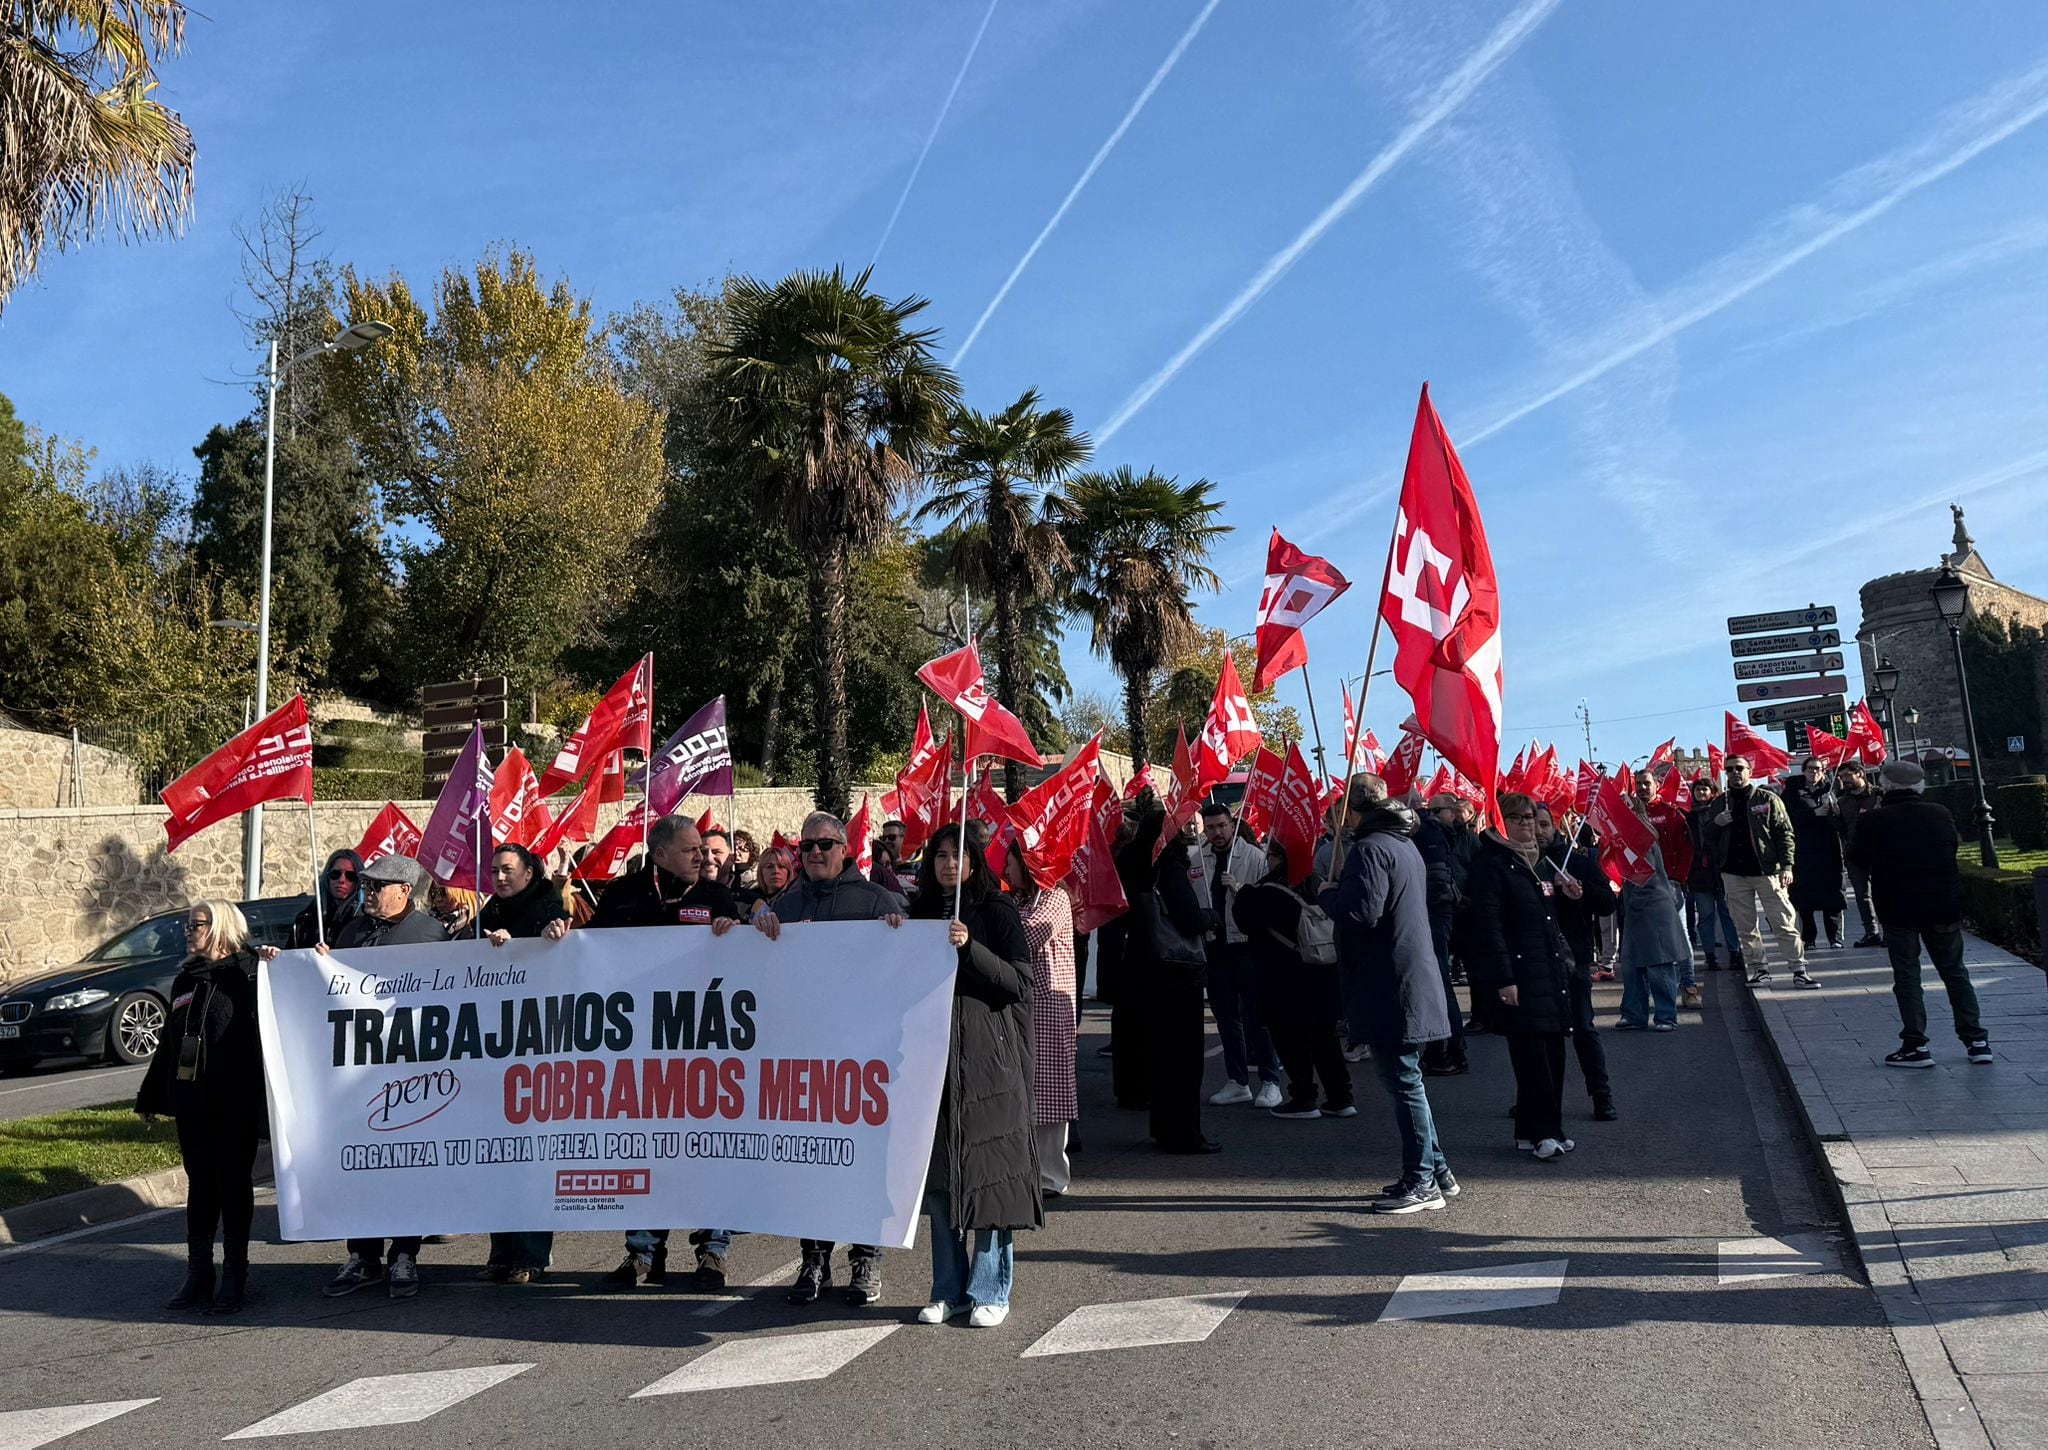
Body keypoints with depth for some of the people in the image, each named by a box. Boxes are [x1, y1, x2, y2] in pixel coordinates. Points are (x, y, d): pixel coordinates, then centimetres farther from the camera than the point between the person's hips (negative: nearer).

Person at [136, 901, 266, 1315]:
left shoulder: (250, 973, -7)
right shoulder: (185, 979, 13)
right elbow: (168, 1042, 20)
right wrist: (150, 1096, 22)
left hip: (235, 1104, -6)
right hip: (191, 1101, 6)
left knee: (233, 1186, 4)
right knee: (199, 1185, 12)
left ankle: (234, 1277, 13)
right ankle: (198, 1274, 20)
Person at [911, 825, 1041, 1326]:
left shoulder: (997, 911, 0)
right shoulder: (922, 914, 14)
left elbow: (1021, 981, -9)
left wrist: (970, 947, -19)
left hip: (989, 1060, -4)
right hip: (935, 1055, 5)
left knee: (990, 1172, -2)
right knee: (938, 1175, 7)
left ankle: (990, 1292, 10)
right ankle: (949, 1289, 19)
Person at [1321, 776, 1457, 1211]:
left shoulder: (1371, 849, -16)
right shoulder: (1404, 843, 16)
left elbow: (1361, 911, -25)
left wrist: (1328, 895, -6)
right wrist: (1340, 894, 17)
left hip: (1389, 986, -10)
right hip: (1414, 978, 10)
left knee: (1403, 1081, -3)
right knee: (1407, 1079, 18)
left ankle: (1421, 1182, 4)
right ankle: (1435, 1170, 25)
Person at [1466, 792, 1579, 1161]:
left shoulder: (1539, 859, 18)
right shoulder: (1491, 864, -8)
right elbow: (1488, 924, -15)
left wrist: (1567, 894, 9)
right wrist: (1503, 978, -20)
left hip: (1552, 970, 8)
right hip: (1520, 975, -8)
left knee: (1553, 1052, 8)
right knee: (1532, 1054, -6)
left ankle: (1535, 1131, 17)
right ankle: (1542, 1132, 2)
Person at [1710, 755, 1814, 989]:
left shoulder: (1768, 799, 2)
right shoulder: (1720, 803, 10)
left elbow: (1785, 834, -1)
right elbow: (1708, 840, 15)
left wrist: (1786, 866, -10)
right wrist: (1715, 823, -6)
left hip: (1766, 871, -3)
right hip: (1733, 875, 3)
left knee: (1784, 924, -4)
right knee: (1746, 928, 7)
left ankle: (1799, 970, 1)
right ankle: (1760, 970, 15)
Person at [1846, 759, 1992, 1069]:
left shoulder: (1873, 820, -11)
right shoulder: (1941, 813, 1)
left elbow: (1856, 858, 0)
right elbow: (1955, 845, 16)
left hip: (1898, 909, -3)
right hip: (1944, 905, 4)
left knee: (1906, 976, 4)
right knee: (1955, 972, 14)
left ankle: (1916, 1046, 1)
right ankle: (1976, 1041, 15)